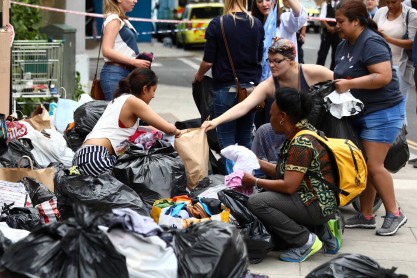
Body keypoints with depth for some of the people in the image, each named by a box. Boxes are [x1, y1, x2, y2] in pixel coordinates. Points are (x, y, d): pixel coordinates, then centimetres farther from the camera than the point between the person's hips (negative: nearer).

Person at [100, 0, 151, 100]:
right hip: (115, 74, -8)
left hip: (127, 73, 8)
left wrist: (142, 59, 5)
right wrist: (134, 62, -18)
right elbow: (107, 51, -15)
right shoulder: (114, 20, -6)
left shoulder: (124, 20, 20)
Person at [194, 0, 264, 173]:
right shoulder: (257, 24, 3)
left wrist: (199, 75, 11)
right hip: (251, 87, 4)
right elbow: (259, 59, 12)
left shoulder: (217, 24, -10)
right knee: (246, 137, 13)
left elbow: (208, 61, -9)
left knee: (226, 138, 3)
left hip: (225, 87, -4)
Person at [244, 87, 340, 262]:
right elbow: (286, 173, 15)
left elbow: (288, 186, -23)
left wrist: (255, 182, -11)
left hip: (318, 206, -10)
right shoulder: (298, 135, 10)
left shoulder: (302, 144, -20)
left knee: (256, 202, -21)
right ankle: (320, 230, 13)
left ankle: (306, 241, -9)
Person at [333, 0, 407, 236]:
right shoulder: (345, 45, 12)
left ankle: (394, 214, 0)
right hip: (360, 112, 9)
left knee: (374, 166, -11)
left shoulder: (371, 43, -17)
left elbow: (384, 76, -27)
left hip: (382, 112, -9)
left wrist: (350, 84, -24)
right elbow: (344, 75, 24)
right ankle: (366, 216, 16)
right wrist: (336, 84, 3)